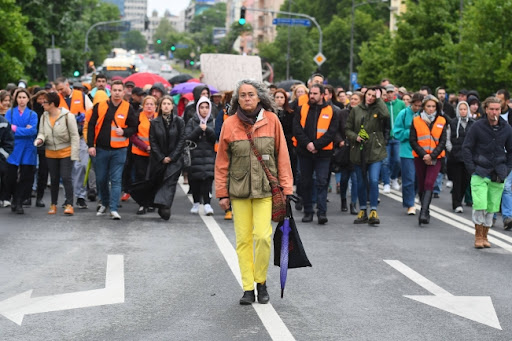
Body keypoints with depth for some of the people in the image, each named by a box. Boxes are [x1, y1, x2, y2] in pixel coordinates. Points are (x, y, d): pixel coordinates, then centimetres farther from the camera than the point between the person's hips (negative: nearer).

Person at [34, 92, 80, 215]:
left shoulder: (67, 116, -14)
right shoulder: (44, 117, 1)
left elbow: (74, 136, -11)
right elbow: (42, 132, 6)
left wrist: (74, 154, -14)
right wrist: (40, 139, -19)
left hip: (66, 152, -5)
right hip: (51, 153, 5)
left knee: (66, 178, -11)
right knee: (54, 179, 12)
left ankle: (69, 205, -9)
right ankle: (53, 205, 21)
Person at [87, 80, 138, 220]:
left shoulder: (128, 108, -1)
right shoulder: (100, 106, 1)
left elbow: (134, 127, 6)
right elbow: (91, 126, 3)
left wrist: (124, 132, -15)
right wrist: (91, 145, -4)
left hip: (119, 150, -2)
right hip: (101, 149, 2)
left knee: (116, 180, -5)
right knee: (101, 179, 11)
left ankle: (114, 209, -5)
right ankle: (105, 203, 32)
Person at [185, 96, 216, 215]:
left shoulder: (213, 122, 10)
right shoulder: (192, 122, 9)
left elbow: (216, 138, 0)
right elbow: (188, 138, -2)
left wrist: (207, 130, -14)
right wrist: (199, 130, -13)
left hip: (209, 155, -1)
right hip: (195, 155, 1)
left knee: (208, 178, -14)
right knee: (195, 180, -1)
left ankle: (207, 203, -16)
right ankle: (196, 203, 13)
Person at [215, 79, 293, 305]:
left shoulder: (271, 120, 0)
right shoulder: (230, 124, 0)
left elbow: (282, 156, 4)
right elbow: (222, 161, 6)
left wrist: (286, 188, 2)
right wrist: (222, 193, 3)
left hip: (265, 188, -1)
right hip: (238, 189, 1)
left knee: (262, 235, -11)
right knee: (243, 239, 1)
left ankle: (261, 282, 9)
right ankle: (248, 289, 10)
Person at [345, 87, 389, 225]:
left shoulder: (378, 110, 2)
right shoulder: (356, 110, 9)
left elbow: (386, 115, -22)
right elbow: (348, 129, 11)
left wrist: (379, 99, -11)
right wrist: (355, 137, -9)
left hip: (375, 151, -3)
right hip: (358, 151, 3)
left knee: (374, 181, -14)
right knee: (361, 183, 9)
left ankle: (373, 212, -9)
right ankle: (362, 212, 20)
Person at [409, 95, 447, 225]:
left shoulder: (441, 121, 4)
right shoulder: (416, 121, 2)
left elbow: (442, 142, 1)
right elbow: (412, 141, -1)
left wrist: (432, 156, -11)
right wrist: (423, 155, -11)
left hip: (435, 158, -1)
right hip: (420, 158, 1)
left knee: (429, 184, -16)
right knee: (421, 185, 7)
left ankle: (424, 213, -22)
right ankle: (425, 212, 21)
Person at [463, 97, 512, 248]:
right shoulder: (478, 126, -6)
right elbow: (466, 148, 0)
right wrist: (471, 168, -6)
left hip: (498, 176, 3)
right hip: (480, 173, -3)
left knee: (492, 207, 6)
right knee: (480, 206, -12)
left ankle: (485, 236, 19)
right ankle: (478, 236, 2)